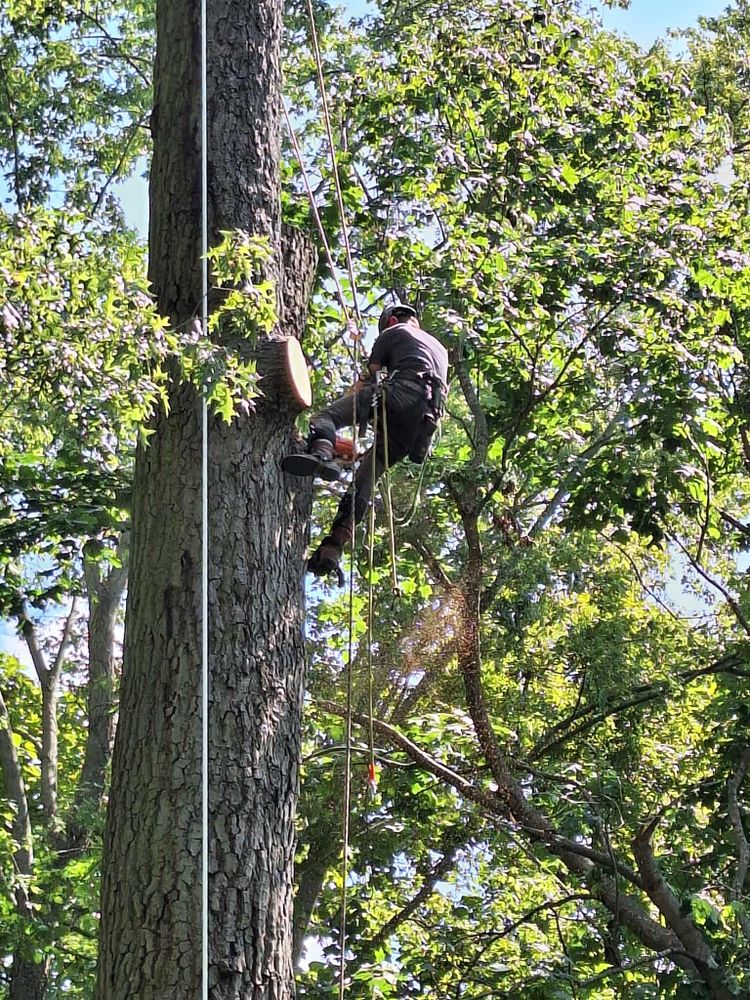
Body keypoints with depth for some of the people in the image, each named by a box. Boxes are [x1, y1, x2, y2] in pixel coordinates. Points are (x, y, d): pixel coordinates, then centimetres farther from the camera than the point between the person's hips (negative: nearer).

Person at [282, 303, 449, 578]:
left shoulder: (392, 333, 24)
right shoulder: (440, 348, 42)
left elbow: (366, 380, 20)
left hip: (403, 393, -6)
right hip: (427, 419, 6)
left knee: (325, 416, -16)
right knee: (366, 475, 3)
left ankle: (321, 453, -53)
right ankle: (334, 547, -13)